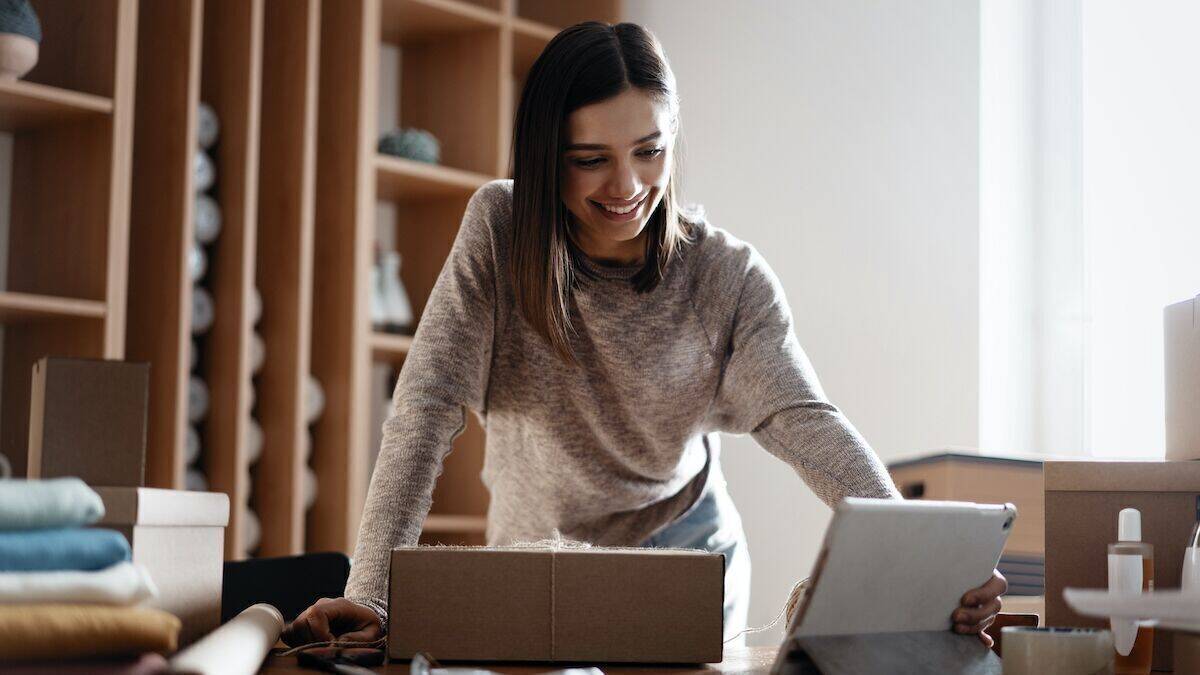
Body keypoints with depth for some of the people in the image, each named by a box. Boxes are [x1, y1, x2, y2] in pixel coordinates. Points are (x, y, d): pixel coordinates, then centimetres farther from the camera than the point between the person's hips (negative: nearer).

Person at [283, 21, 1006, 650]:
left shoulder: (729, 278, -13)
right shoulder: (499, 231, -15)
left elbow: (807, 423, -23)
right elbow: (429, 405, -20)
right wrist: (370, 594, -31)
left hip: (689, 562, 0)